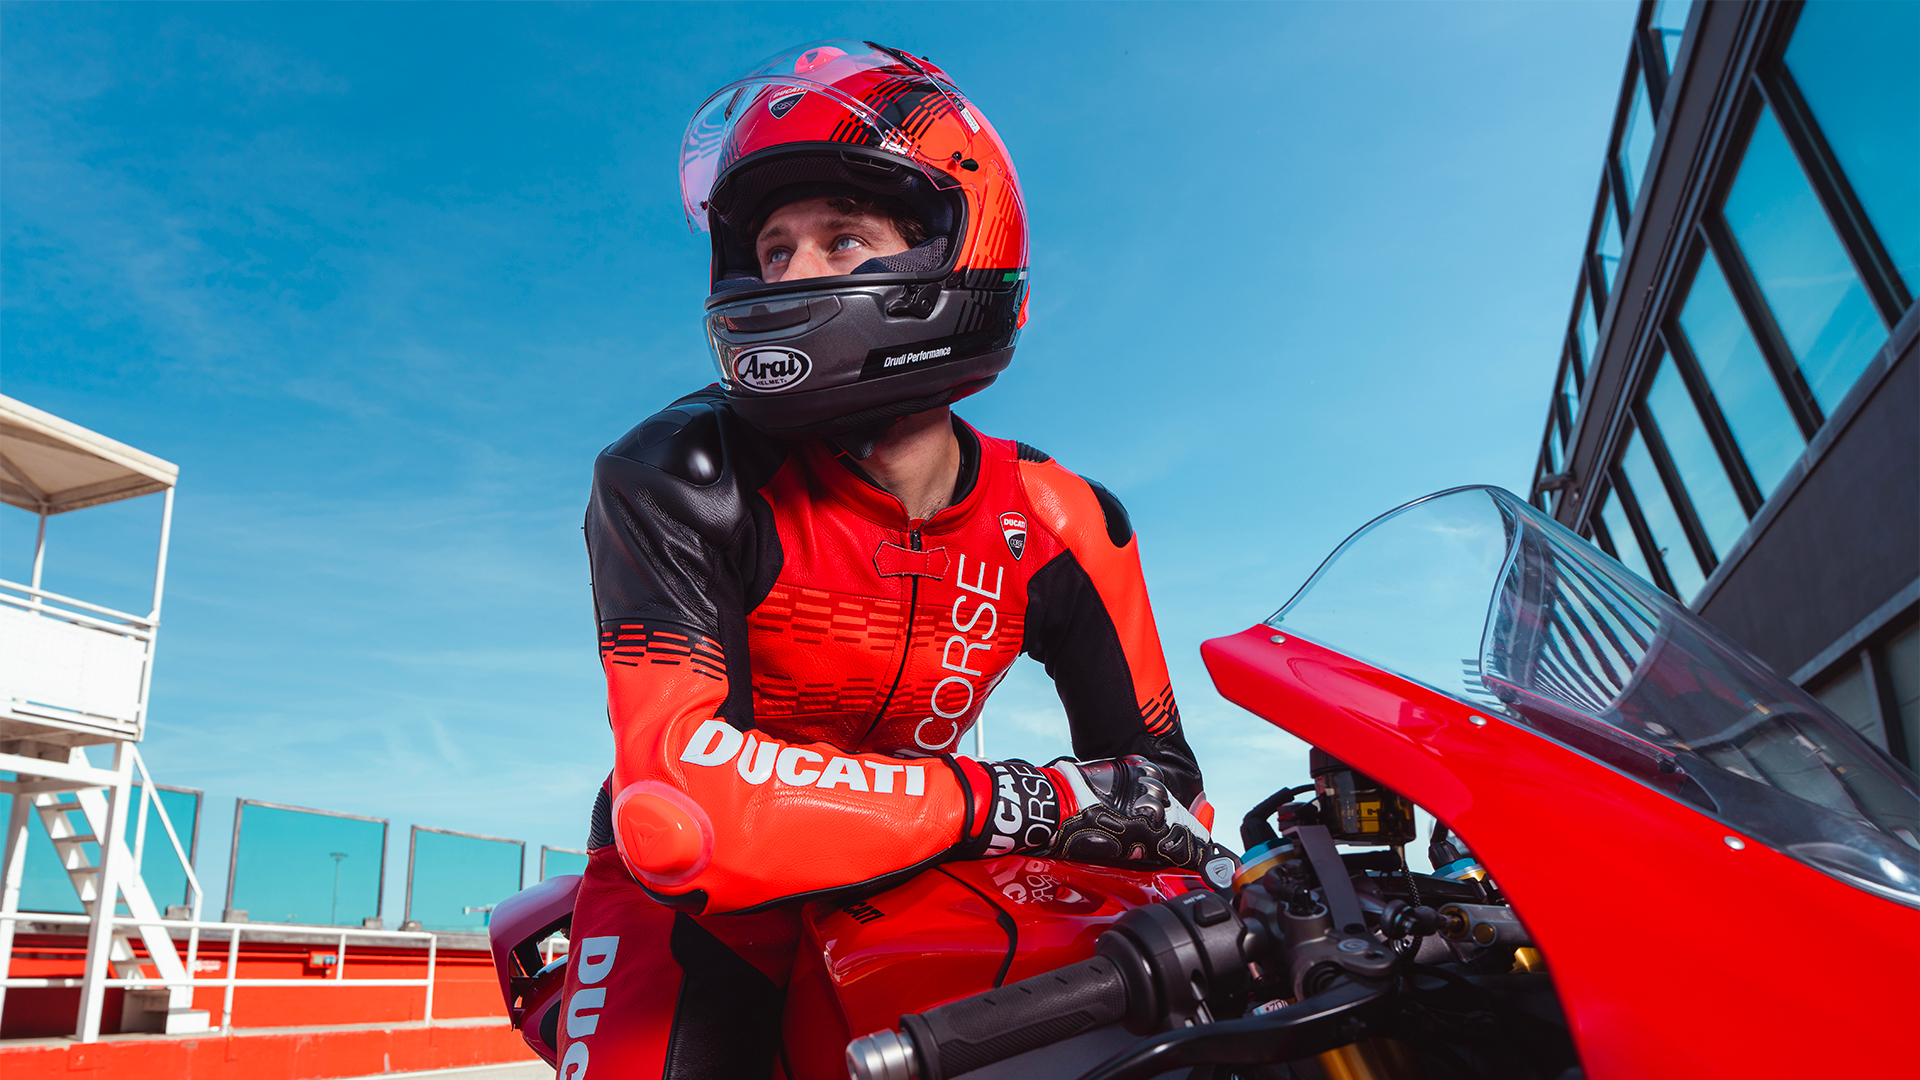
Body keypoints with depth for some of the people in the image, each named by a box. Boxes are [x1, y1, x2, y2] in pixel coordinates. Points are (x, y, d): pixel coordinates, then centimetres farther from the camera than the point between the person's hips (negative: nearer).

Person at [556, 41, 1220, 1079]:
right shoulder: (679, 478, -22)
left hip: (907, 890, 4)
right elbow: (680, 799, -34)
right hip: (692, 909, -3)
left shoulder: (1057, 525, -9)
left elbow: (1152, 776, 0)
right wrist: (1018, 800, -33)